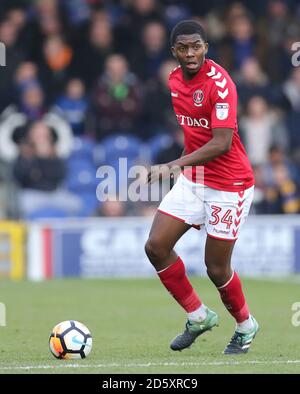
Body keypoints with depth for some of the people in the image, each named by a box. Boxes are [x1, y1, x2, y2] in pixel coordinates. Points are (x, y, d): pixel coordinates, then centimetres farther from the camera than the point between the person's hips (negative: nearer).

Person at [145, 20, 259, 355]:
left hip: (228, 185, -7)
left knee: (216, 268, -1)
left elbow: (221, 144, -28)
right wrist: (184, 166, 17)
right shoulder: (175, 80, 2)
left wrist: (173, 166, -34)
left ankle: (245, 326, 27)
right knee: (156, 246, -4)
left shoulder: (219, 84, -22)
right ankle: (198, 317, 12)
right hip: (192, 179, 7)